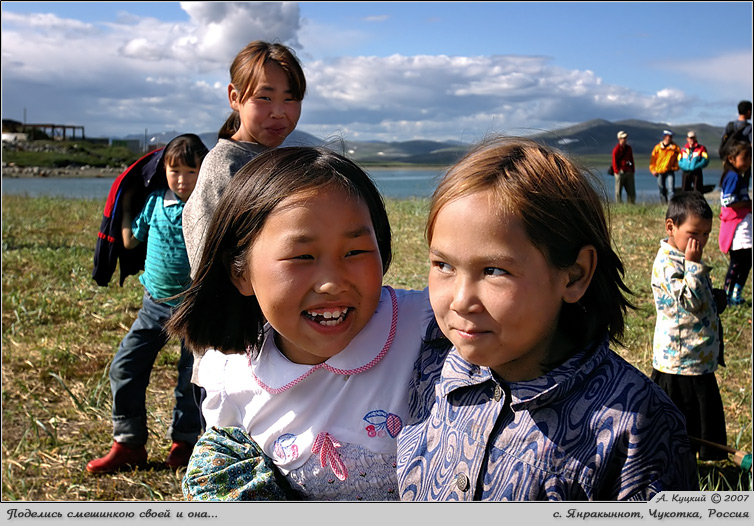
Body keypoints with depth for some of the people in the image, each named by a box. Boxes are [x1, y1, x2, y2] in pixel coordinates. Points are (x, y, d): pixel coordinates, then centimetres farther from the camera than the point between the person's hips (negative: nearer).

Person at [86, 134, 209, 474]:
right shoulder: (155, 202, 1)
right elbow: (130, 241, 14)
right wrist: (125, 206, 14)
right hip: (155, 303, 4)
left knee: (192, 378, 7)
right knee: (125, 369, 2)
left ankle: (184, 444, 27)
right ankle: (128, 444, 16)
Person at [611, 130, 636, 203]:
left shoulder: (628, 148, 12)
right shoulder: (616, 149, -6)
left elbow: (631, 160, 16)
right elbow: (614, 162, -6)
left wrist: (633, 170, 8)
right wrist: (617, 172, -12)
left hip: (629, 172, 6)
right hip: (620, 172, -6)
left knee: (631, 191, 6)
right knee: (618, 191, -1)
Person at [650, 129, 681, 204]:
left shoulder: (675, 147, 2)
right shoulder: (658, 147, 2)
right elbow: (653, 159, 6)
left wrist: (676, 167, -1)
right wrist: (653, 170, -1)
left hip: (670, 172, -1)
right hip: (660, 172, 1)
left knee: (671, 189, -15)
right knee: (662, 190, 9)